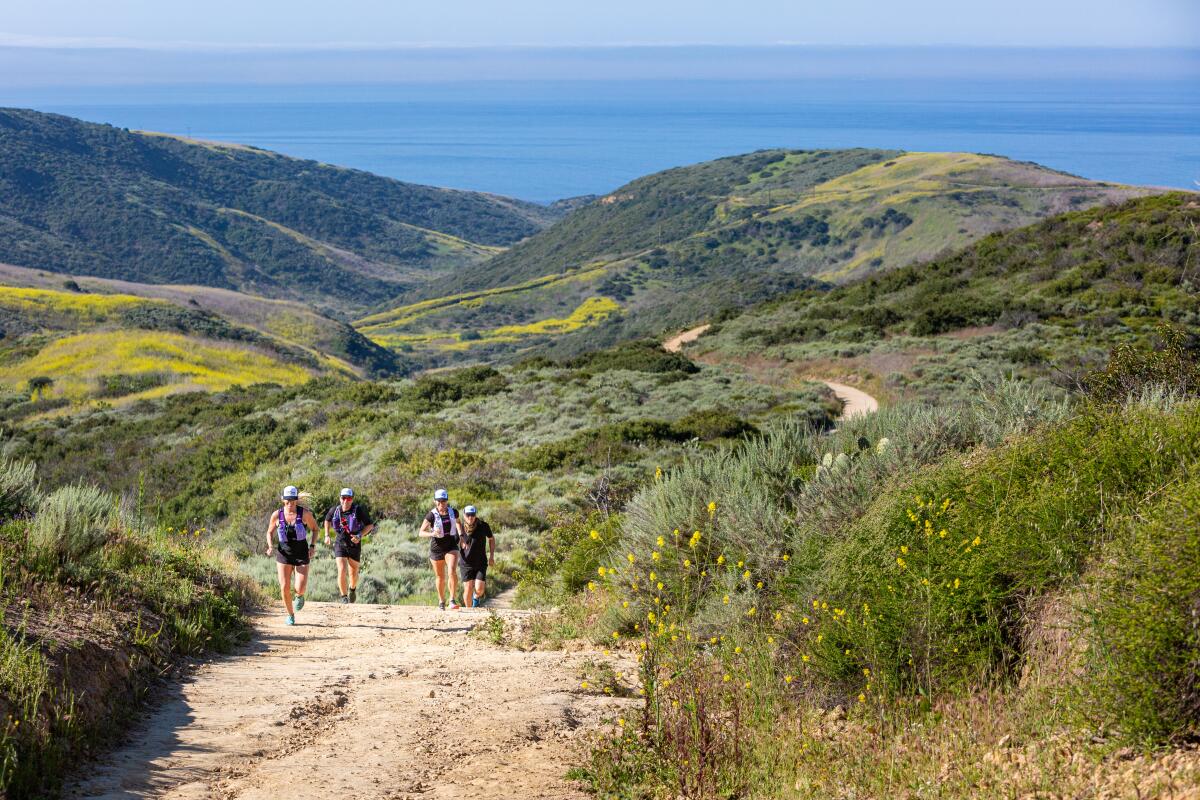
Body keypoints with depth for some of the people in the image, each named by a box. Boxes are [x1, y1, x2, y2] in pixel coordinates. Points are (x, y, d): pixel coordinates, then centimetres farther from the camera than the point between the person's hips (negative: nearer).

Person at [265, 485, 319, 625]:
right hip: (284, 555, 1)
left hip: (302, 556, -1)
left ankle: (299, 596, 29)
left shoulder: (305, 513, -10)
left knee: (300, 589, -11)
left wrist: (313, 546, -7)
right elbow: (270, 533, 10)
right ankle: (290, 615, 16)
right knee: (285, 588, -8)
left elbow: (315, 529, 6)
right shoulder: (277, 515, -5)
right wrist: (270, 546, -9)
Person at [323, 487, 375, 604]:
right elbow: (327, 520, 15)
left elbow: (370, 525, -7)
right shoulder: (335, 510, -8)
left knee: (353, 573, 12)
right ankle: (344, 598, -3)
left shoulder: (359, 510, -17)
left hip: (354, 545, 0)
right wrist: (327, 535, 6)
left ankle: (352, 589, 44)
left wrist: (360, 535, -22)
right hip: (340, 543, 0)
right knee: (342, 571, -16)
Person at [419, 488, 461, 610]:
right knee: (440, 577, 12)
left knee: (452, 571, -23)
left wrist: (461, 535, 3)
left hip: (451, 546, 1)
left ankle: (452, 600, -18)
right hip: (436, 549, -1)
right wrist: (431, 533, -33)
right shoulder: (431, 515, -13)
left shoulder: (453, 512, -4)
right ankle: (441, 601, 33)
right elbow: (421, 532, -13)